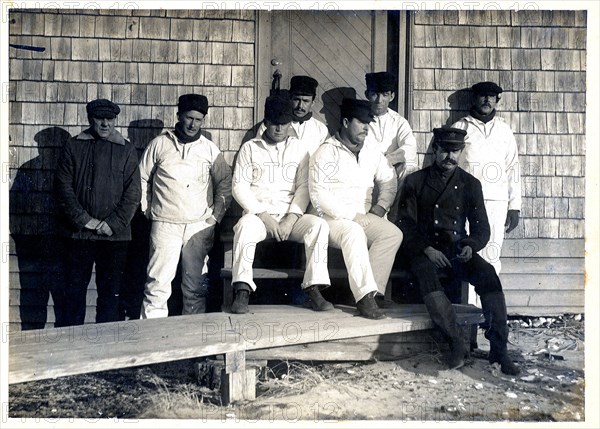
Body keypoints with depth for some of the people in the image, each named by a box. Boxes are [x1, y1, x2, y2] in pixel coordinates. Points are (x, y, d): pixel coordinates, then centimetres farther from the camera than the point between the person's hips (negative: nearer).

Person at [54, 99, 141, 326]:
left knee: (110, 291, 7)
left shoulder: (126, 150, 4)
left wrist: (111, 224, -10)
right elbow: (63, 188, -1)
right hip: (78, 233, 0)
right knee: (74, 289, 6)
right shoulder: (73, 147, 4)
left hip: (115, 234, 0)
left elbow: (133, 193, -1)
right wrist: (86, 221, -10)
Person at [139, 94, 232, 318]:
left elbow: (225, 184, 12)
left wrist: (216, 216, 4)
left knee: (196, 286, 5)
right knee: (158, 283, -5)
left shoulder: (210, 149, 8)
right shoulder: (160, 144, 5)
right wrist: (147, 210, 5)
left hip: (201, 225, 1)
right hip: (165, 224, -1)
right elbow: (142, 178, 11)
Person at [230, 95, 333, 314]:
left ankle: (314, 289, -26)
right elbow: (239, 187, 0)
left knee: (319, 225, -27)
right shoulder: (250, 148, 9)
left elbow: (303, 187, 5)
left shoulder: (299, 148, 13)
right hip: (258, 213, -1)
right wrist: (264, 216, -11)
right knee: (246, 225, -35)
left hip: (291, 215, 2)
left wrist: (291, 219, -11)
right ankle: (242, 292, -33)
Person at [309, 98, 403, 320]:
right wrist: (351, 216, -18)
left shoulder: (372, 154, 15)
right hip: (331, 218, -5)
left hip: (363, 218, 6)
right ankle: (366, 296, -38)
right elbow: (319, 195, -14)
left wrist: (381, 205, 6)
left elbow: (389, 181, 26)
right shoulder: (327, 152, -4)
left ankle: (369, 293, -24)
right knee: (354, 233, -36)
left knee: (393, 233, -21)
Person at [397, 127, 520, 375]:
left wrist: (470, 246, -11)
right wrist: (427, 249, -16)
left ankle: (499, 348, -24)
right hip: (424, 249, -2)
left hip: (458, 249, 2)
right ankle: (456, 343, -35)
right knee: (426, 273, -36)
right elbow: (406, 225, 0)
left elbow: (481, 227, 11)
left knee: (487, 273, -28)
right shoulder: (415, 182, 7)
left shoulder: (470, 184, 13)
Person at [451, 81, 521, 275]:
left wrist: (514, 207, 7)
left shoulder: (504, 130, 16)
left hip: (497, 202, 2)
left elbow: (513, 168, 15)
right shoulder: (460, 127, 10)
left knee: (492, 256, -3)